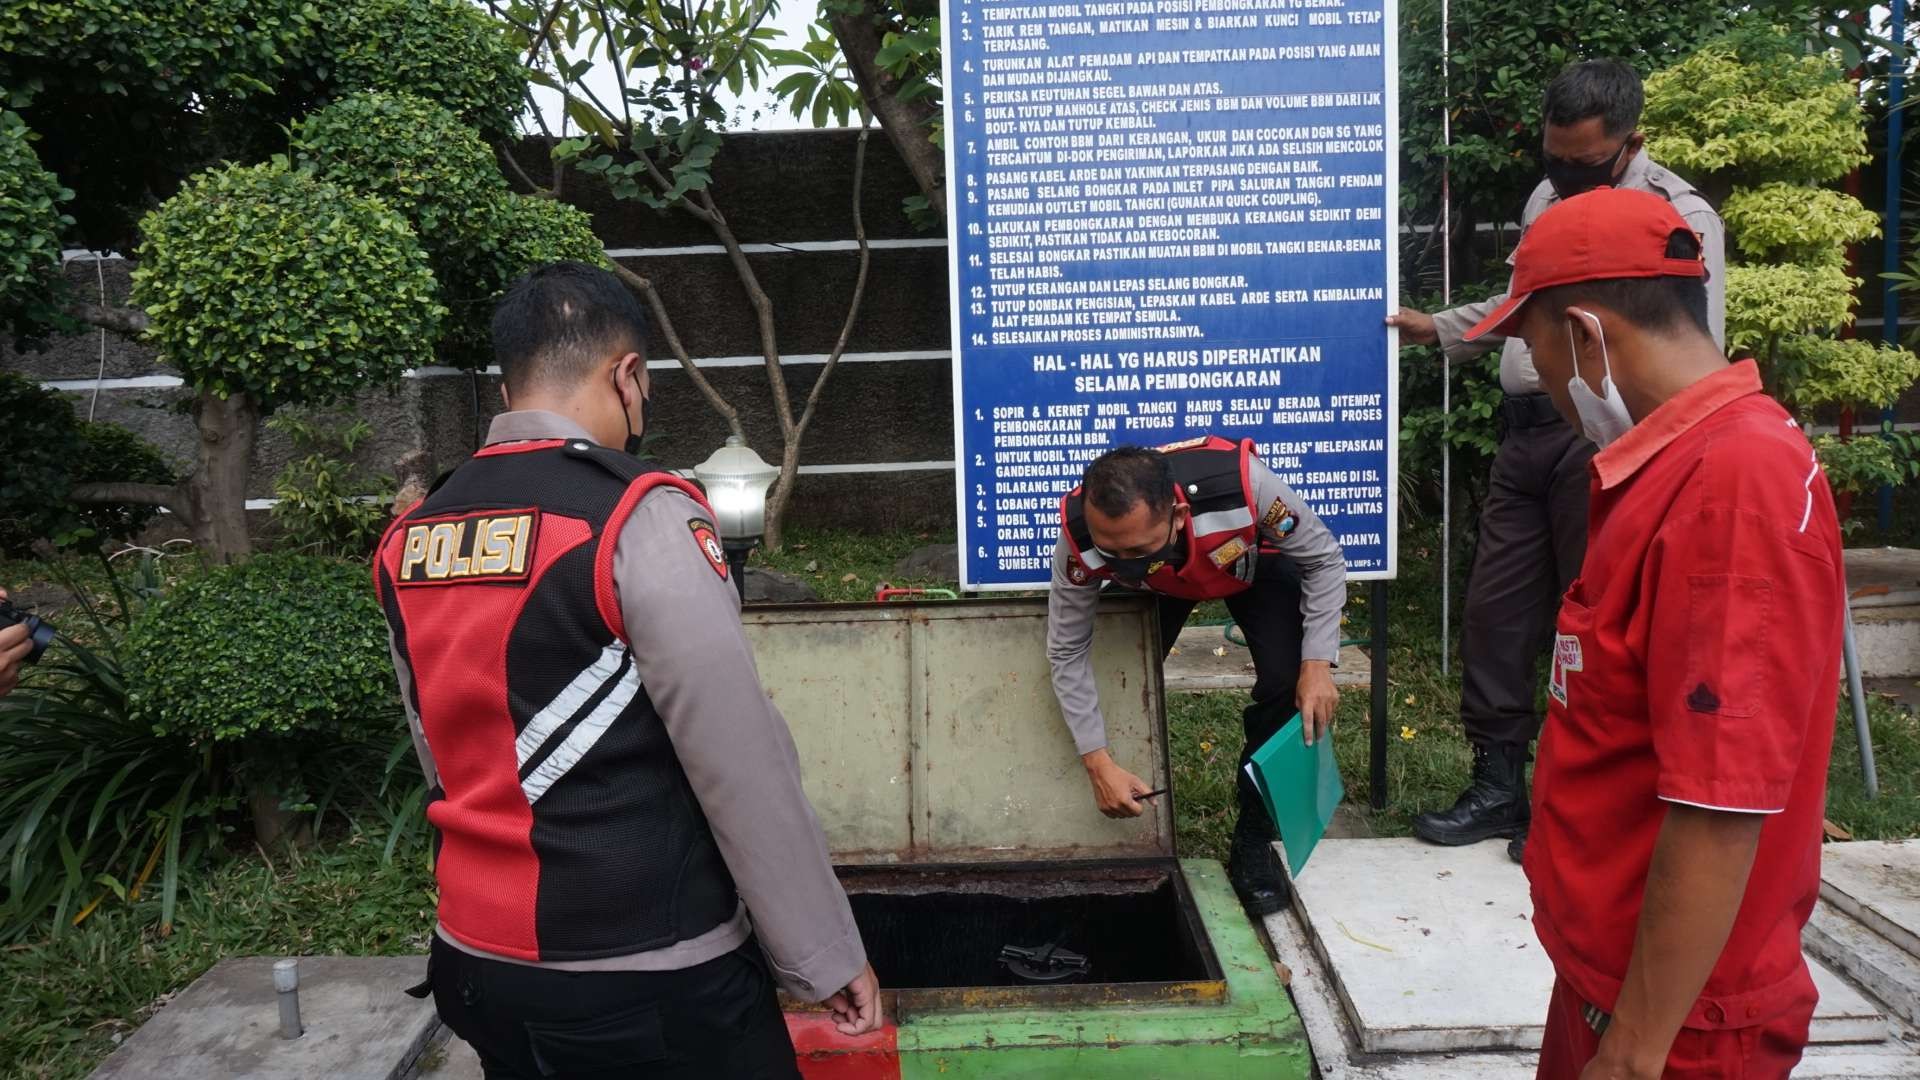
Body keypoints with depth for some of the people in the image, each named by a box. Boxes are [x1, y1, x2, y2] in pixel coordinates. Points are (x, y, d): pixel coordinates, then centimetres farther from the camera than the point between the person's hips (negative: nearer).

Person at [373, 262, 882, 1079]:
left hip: (479, 964, 7)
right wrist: (826, 956, -9)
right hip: (651, 983, -6)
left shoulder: (407, 543, 3)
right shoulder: (639, 518, -18)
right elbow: (743, 766, -18)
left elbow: (449, 761, 11)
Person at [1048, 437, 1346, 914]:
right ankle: (1136, 833, 15)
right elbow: (1067, 652, -25)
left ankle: (1253, 844, -2)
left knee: (1286, 682, -19)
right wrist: (1099, 763, -27)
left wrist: (1317, 665, -31)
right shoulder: (1081, 537, -39)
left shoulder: (1241, 485, -46)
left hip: (1253, 563, -1)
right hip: (1160, 583, 2)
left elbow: (1325, 560, -25)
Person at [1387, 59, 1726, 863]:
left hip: (1603, 441, -7)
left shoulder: (1678, 216, -7)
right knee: (1494, 611, 8)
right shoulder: (1547, 197, 16)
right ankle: (1499, 786, 20)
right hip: (1525, 432, 7)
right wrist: (1439, 328, 25)